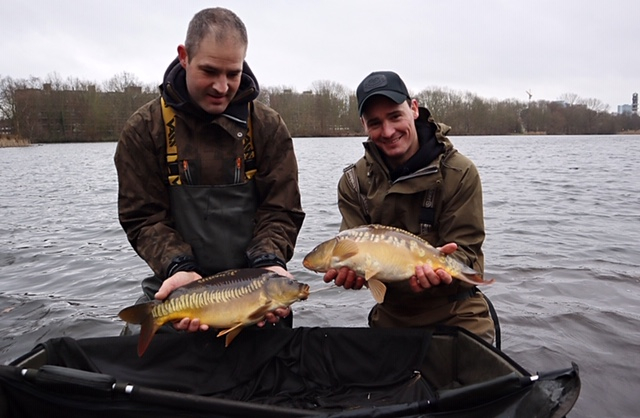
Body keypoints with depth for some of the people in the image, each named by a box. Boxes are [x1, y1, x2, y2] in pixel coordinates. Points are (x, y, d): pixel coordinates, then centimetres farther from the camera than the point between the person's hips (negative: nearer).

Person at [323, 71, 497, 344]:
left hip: (456, 315, -2)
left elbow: (466, 249, -14)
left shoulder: (459, 173, -13)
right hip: (390, 315, 3)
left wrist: (442, 266, -37)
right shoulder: (353, 182, -4)